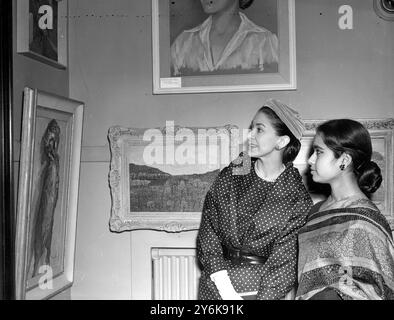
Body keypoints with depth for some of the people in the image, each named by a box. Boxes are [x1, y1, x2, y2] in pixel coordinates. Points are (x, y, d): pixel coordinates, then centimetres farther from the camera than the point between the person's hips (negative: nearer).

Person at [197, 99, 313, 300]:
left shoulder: (297, 198, -9)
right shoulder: (229, 177, -2)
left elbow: (285, 261, -10)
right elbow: (208, 233, -6)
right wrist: (225, 288, -14)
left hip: (266, 289, -1)